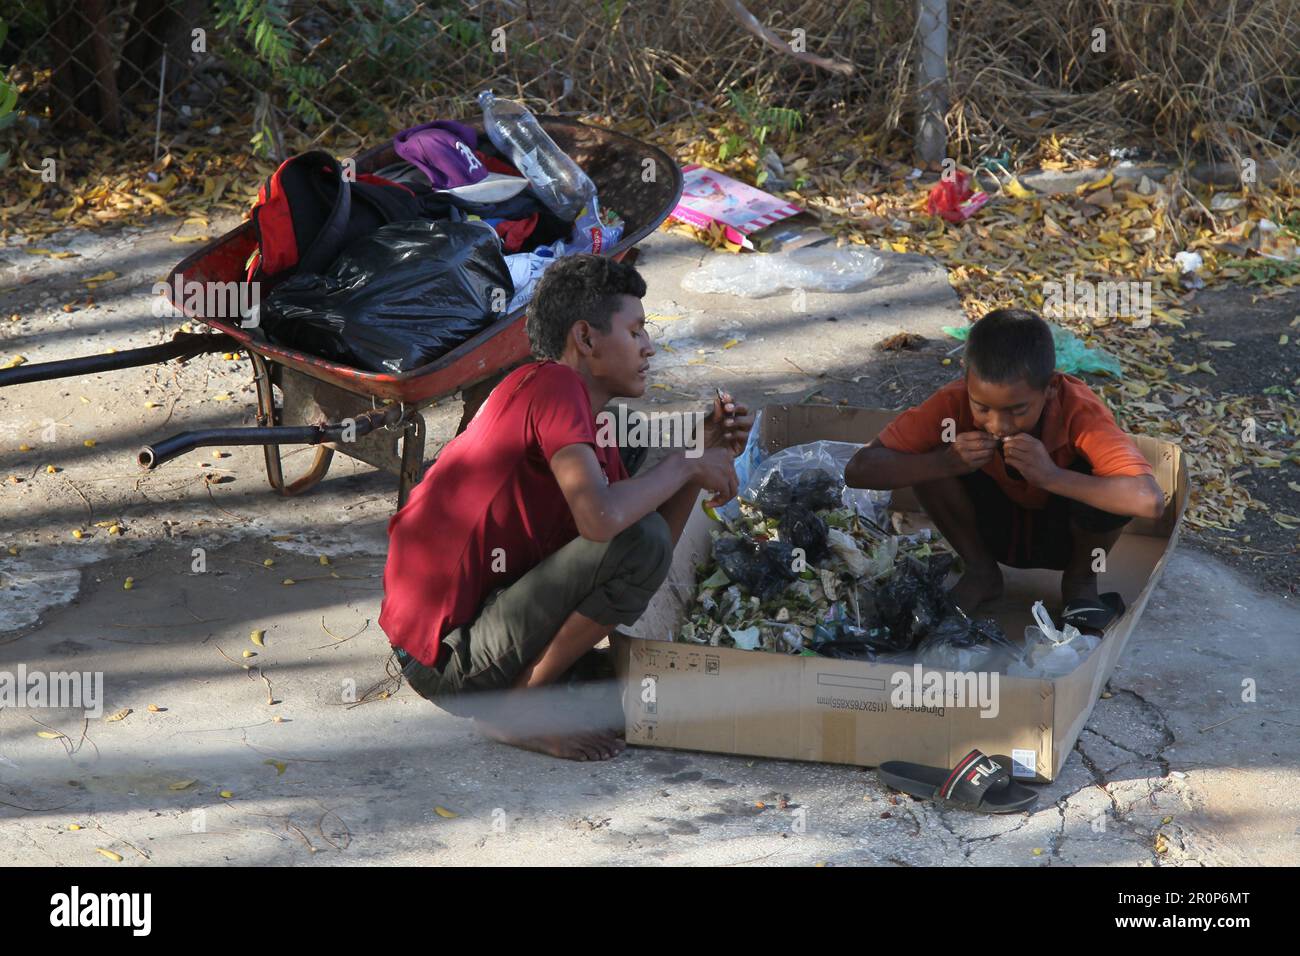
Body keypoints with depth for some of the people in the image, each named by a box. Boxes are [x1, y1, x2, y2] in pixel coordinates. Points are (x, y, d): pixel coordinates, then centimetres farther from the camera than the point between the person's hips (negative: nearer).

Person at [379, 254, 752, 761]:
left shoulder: (593, 428, 15)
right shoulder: (553, 384, -15)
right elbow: (602, 519, -29)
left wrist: (707, 454, 3)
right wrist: (685, 463, -14)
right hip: (449, 659, -10)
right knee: (640, 543, -20)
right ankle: (516, 706, -8)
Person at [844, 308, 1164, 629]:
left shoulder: (1079, 412, -32)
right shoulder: (955, 403, -26)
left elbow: (1149, 500, -45)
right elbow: (858, 469, -26)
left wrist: (1051, 476, -49)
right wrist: (947, 463, -40)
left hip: (1064, 538, -2)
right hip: (995, 530, 2)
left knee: (1105, 485, -34)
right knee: (925, 459, -24)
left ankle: (1080, 580, -1)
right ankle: (980, 574, 1)